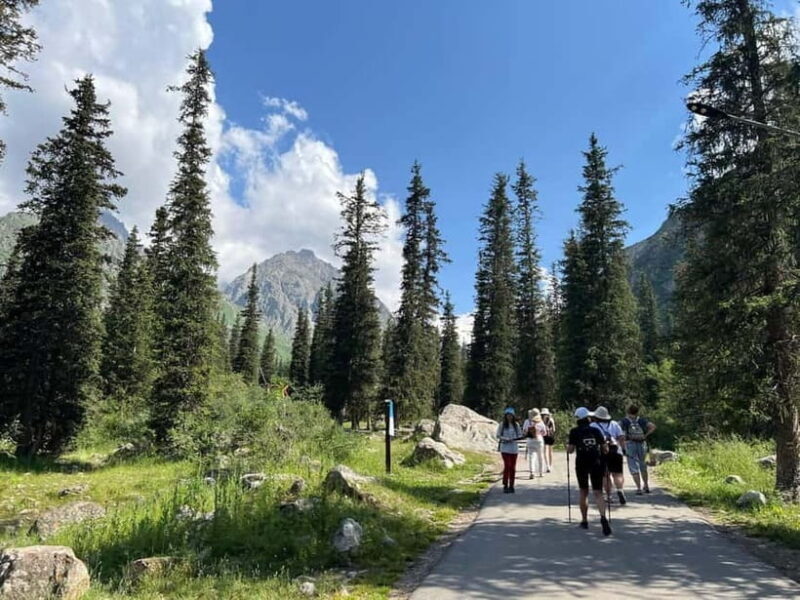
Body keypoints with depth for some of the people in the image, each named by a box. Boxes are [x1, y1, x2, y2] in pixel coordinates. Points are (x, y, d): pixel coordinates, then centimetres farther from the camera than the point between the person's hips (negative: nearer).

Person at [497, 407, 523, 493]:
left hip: (514, 448, 3)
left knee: (513, 467, 6)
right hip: (505, 448, -3)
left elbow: (520, 435, 10)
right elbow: (498, 436, -1)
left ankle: (511, 486, 15)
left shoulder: (516, 425, 7)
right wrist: (506, 439, -16)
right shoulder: (502, 425, -1)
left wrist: (515, 438, -11)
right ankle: (505, 486, -5)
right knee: (507, 465, -11)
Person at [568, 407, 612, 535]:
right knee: (598, 493, 0)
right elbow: (605, 449, 5)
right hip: (596, 463, 1)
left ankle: (584, 521, 24)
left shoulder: (574, 431, -2)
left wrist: (568, 446, 15)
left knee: (584, 492, 16)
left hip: (582, 463, -1)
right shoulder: (596, 430, 5)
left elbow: (570, 450, -6)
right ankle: (603, 517, -24)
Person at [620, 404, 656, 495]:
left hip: (630, 444, -2)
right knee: (643, 466, 20)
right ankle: (646, 486, 25)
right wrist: (646, 435, -2)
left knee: (634, 468, 2)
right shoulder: (642, 420, 4)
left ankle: (639, 488, -4)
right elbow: (653, 426, -8)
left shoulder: (624, 421, 0)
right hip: (642, 444, 2)